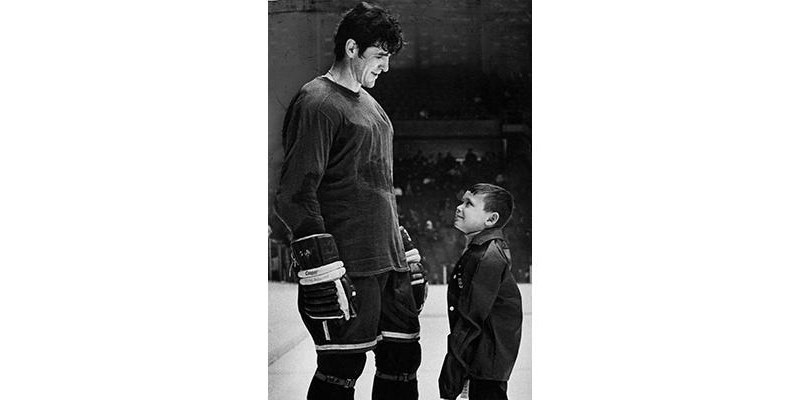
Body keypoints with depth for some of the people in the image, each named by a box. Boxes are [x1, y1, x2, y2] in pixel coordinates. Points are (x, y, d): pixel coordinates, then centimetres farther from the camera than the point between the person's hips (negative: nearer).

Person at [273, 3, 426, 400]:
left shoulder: (369, 104, 20)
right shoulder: (317, 103, -10)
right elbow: (295, 196, -16)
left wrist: (406, 256, 24)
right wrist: (322, 273, -22)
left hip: (388, 263, 9)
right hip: (348, 269, -9)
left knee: (403, 359, 10)